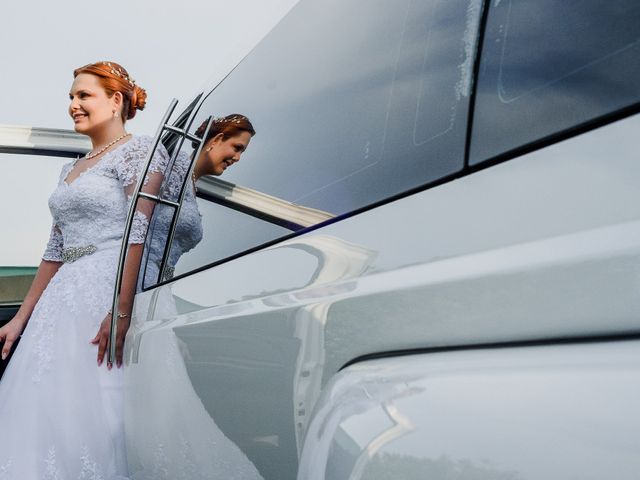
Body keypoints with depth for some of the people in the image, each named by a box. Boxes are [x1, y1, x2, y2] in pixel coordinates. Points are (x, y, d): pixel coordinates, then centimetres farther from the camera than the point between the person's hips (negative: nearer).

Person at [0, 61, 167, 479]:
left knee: (88, 410, -9)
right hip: (63, 300, 8)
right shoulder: (71, 170, 22)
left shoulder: (138, 151, -3)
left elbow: (139, 233, -15)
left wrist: (121, 312, -24)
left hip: (112, 289, -8)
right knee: (42, 412, 5)